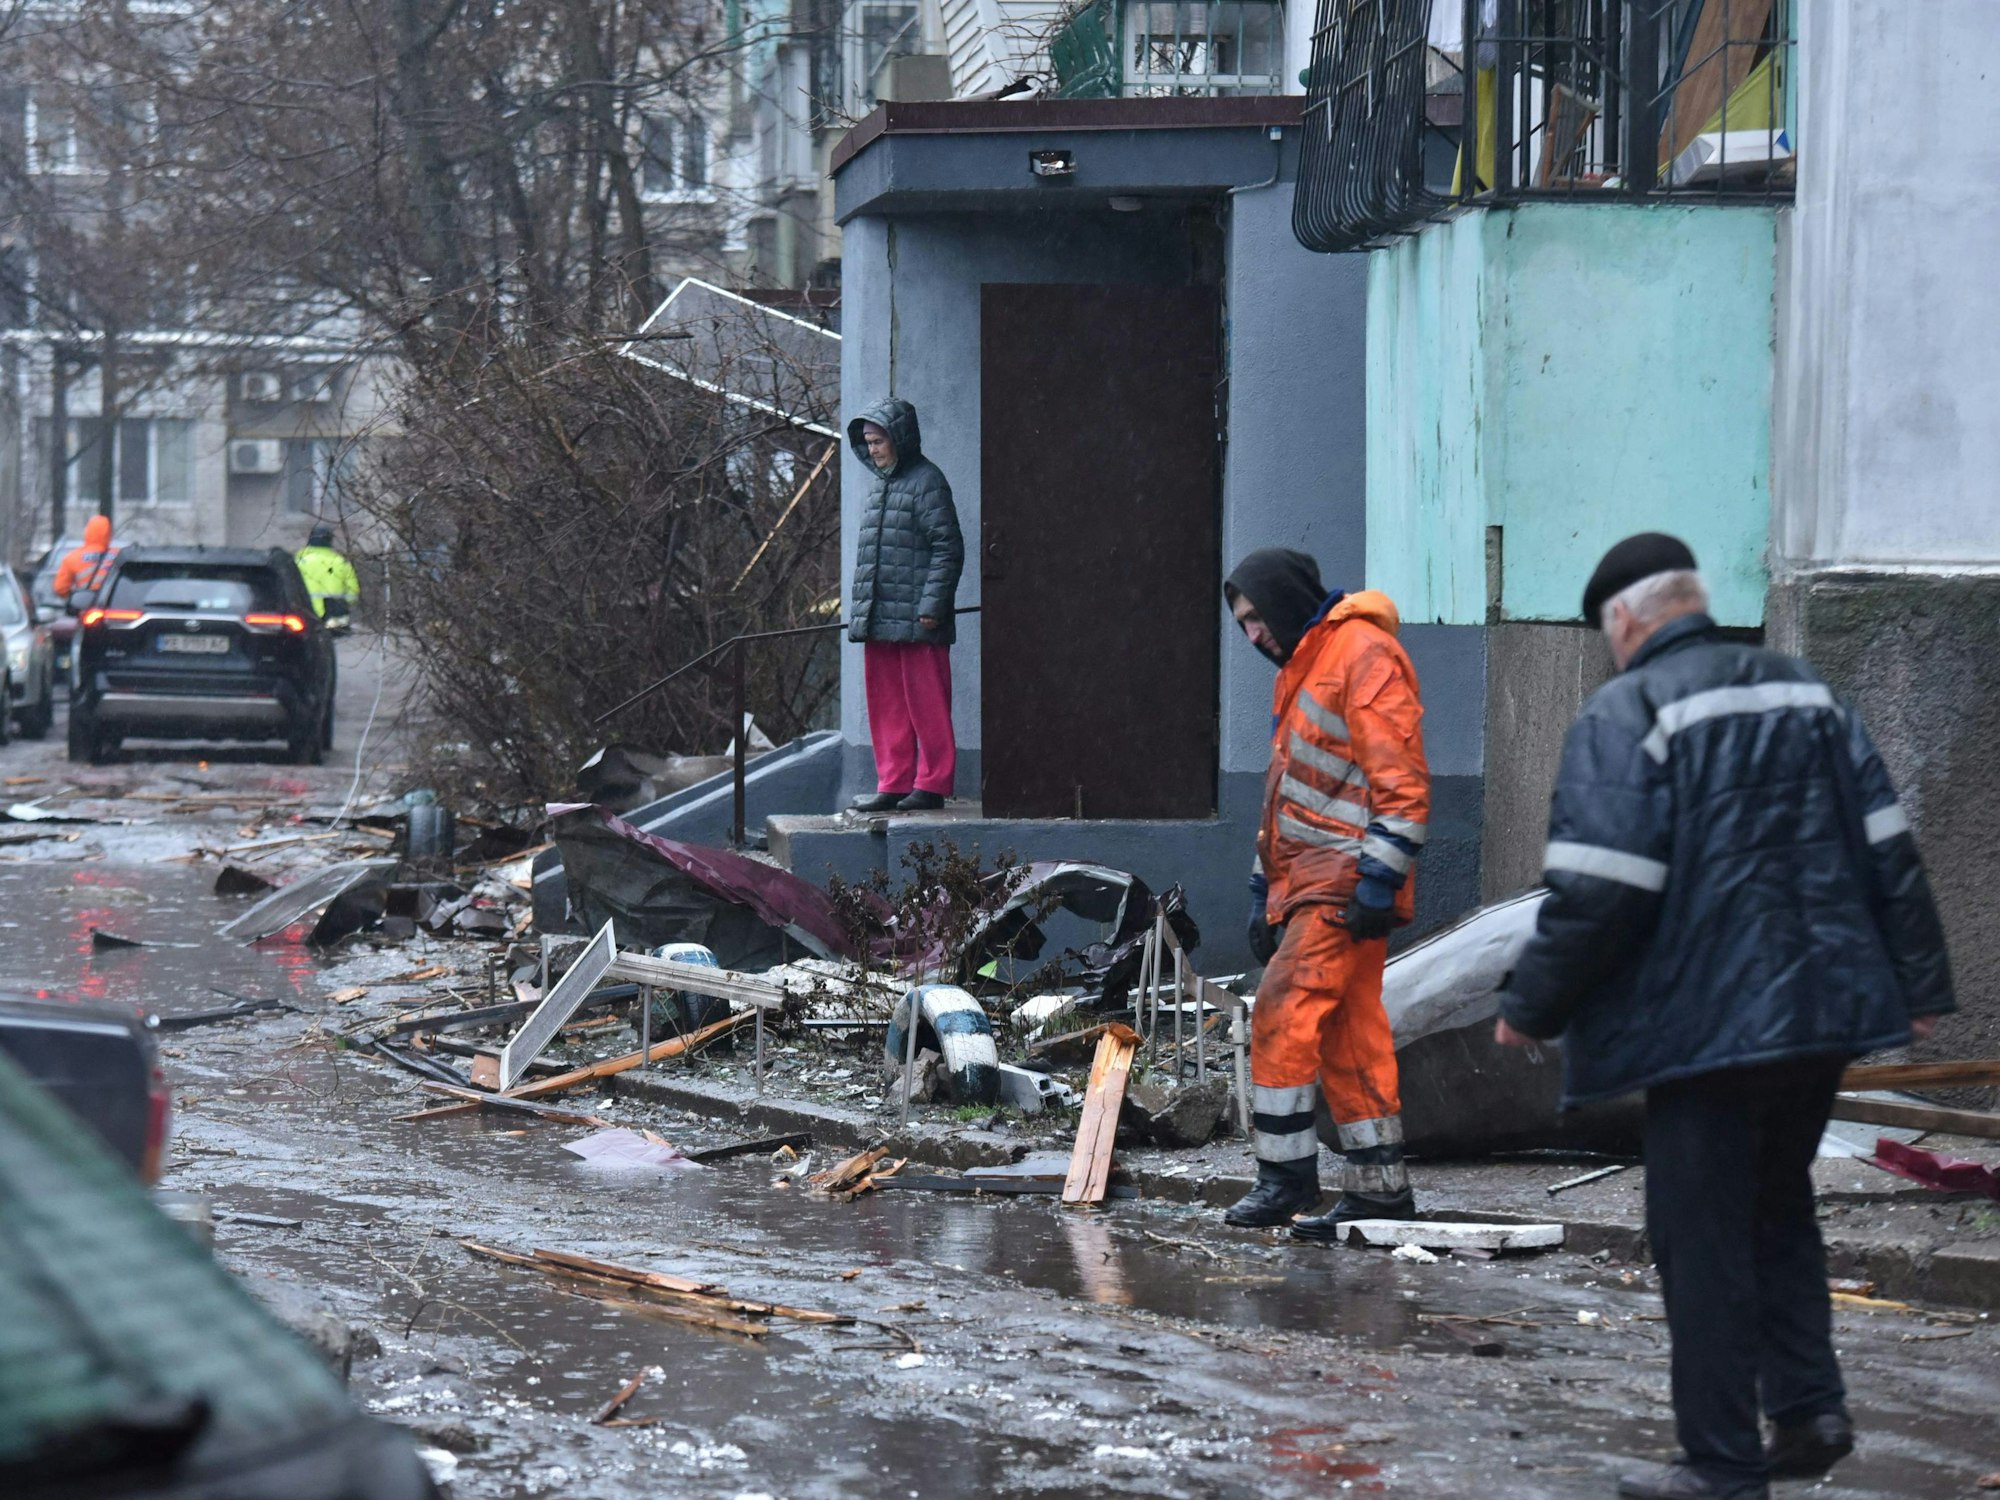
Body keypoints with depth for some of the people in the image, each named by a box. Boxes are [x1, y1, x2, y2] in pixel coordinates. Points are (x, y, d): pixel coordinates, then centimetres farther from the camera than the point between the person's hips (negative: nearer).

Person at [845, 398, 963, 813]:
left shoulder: (926, 481, -7)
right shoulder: (881, 486, 19)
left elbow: (948, 548, -12)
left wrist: (931, 605, -17)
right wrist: (861, 609, 17)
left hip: (915, 622, -9)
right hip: (879, 622, 9)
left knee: (926, 705, -4)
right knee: (886, 706, 10)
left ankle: (932, 783, 1)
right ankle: (893, 783, 15)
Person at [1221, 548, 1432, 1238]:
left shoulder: (1364, 653, -11)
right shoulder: (1302, 667, 22)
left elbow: (1401, 781, -17)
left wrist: (1379, 879, -22)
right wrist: (1264, 888, 24)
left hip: (1345, 885, -10)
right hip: (1308, 884, 10)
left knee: (1281, 1017, -13)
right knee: (1347, 1037, 8)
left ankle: (1286, 1175, -8)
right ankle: (1379, 1188, 11)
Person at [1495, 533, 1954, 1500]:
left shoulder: (1625, 714, -9)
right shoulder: (1807, 694, 11)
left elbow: (1597, 889, -17)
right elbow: (1889, 852, 11)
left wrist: (1531, 1005, -7)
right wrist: (1921, 982, 17)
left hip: (1707, 1020, -7)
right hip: (1825, 1010, 7)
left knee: (1703, 1240, 1)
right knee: (1778, 1209, 22)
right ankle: (1809, 1407, 13)